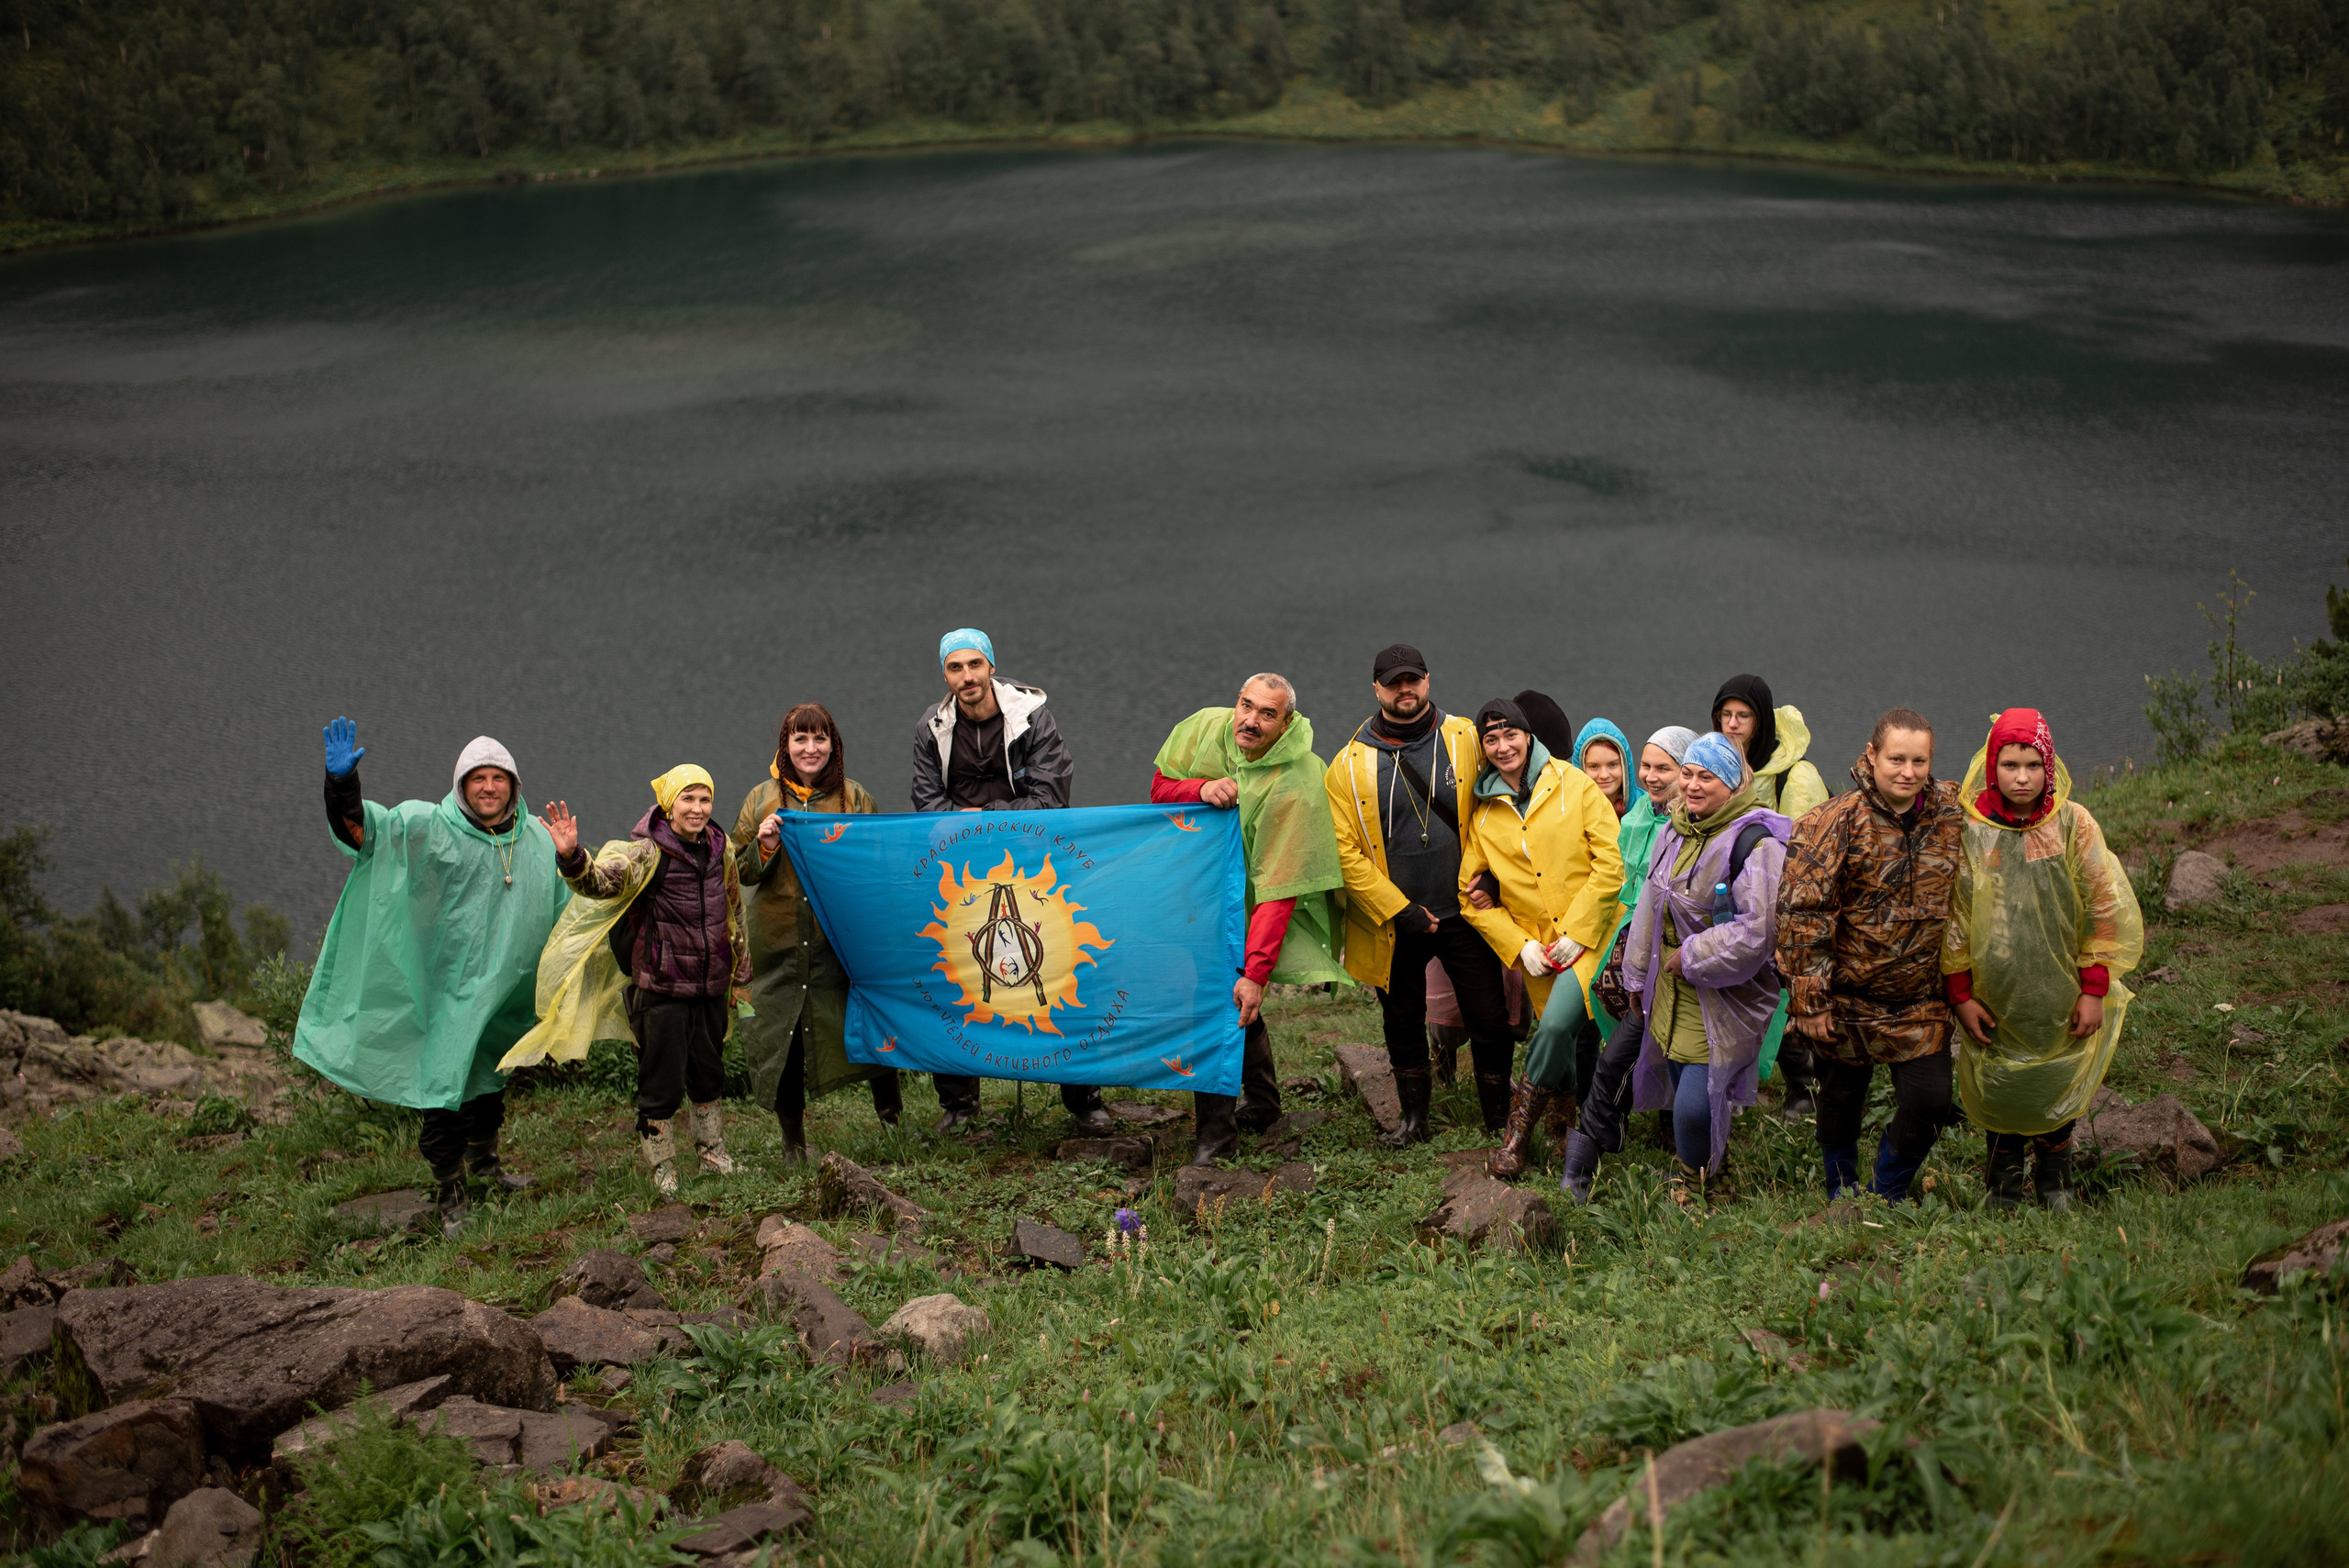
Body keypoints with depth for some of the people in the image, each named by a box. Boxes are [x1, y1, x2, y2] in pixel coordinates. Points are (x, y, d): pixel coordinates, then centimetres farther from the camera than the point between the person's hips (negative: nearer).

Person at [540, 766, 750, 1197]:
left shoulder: (718, 850, 5)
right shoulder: (645, 852, -14)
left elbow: (733, 912, 19)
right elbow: (600, 881, -33)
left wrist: (740, 970, 25)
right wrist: (572, 856, -53)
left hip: (710, 987, 5)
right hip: (662, 990, -5)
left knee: (709, 1076, 19)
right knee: (662, 1084, 2)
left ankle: (713, 1151, 36)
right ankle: (662, 1168, 16)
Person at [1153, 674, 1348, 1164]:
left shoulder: (1296, 786, -29)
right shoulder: (1206, 728, -12)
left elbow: (1277, 888, -31)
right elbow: (1159, 786, 0)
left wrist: (1257, 972, -35)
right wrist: (1202, 789, -24)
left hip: (1249, 910, -6)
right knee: (1232, 999, 18)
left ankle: (1215, 1130, -7)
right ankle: (1261, 1104, 37)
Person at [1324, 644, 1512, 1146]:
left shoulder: (1466, 739, 0)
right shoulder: (1349, 765, -3)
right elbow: (1344, 851, -5)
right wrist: (1398, 910, -10)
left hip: (1463, 912, 0)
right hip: (1391, 921, 0)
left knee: (1491, 1024, -1)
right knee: (1403, 1027, 14)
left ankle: (1500, 1123, 16)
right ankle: (1414, 1118, 32)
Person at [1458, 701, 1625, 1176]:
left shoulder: (1574, 785, -2)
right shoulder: (1483, 814, 8)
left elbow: (1610, 864, -6)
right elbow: (1474, 894, 11)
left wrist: (1577, 933, -11)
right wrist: (1519, 946, -3)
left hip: (1590, 935, -4)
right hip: (1538, 949, 4)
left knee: (1556, 1024, -24)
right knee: (1564, 1048, 1)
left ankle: (1518, 1129, -9)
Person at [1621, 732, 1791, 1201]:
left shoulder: (1754, 841, -18)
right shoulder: (1673, 832, 9)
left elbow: (1758, 929, -24)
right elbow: (1652, 905, 20)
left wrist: (1692, 958, -16)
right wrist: (1638, 975, 23)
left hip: (1724, 998, -7)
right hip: (1672, 987, 7)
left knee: (1694, 1106, -12)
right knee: (1684, 1088, 15)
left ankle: (1695, 1180, 16)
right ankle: (1714, 1164, 39)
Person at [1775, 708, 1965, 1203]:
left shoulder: (1953, 817, -4)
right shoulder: (1837, 823, -16)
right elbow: (1802, 914, -15)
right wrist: (1810, 1000, -15)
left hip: (1921, 999, 3)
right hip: (1846, 995, -2)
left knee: (1930, 1102, -4)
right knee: (1841, 1100, 13)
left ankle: (1886, 1198, 20)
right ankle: (1842, 1194, 38)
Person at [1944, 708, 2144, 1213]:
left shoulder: (2074, 825, -9)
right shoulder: (1968, 829, -10)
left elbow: (2104, 908, -5)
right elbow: (1951, 917, -4)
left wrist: (2094, 990, -7)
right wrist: (1960, 993, -5)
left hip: (2062, 1000, 0)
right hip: (1995, 998, 0)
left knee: (2060, 1092, 13)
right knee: (1999, 1092, 11)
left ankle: (2054, 1171, 36)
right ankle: (2004, 1171, 34)